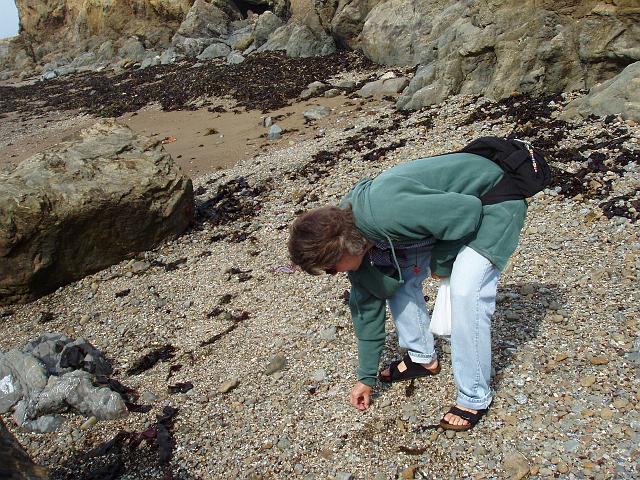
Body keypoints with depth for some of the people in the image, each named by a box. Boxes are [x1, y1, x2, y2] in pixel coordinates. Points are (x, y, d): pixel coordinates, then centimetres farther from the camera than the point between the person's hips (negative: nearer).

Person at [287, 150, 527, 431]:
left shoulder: (388, 213, -38)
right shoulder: (352, 238, -9)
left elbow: (468, 212, -30)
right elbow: (367, 302, 2)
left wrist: (441, 263, -13)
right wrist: (366, 377, 10)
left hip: (490, 204, -8)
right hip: (444, 207, 8)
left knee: (465, 290, -23)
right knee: (397, 278, 3)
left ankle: (475, 398, -6)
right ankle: (422, 358, 22)